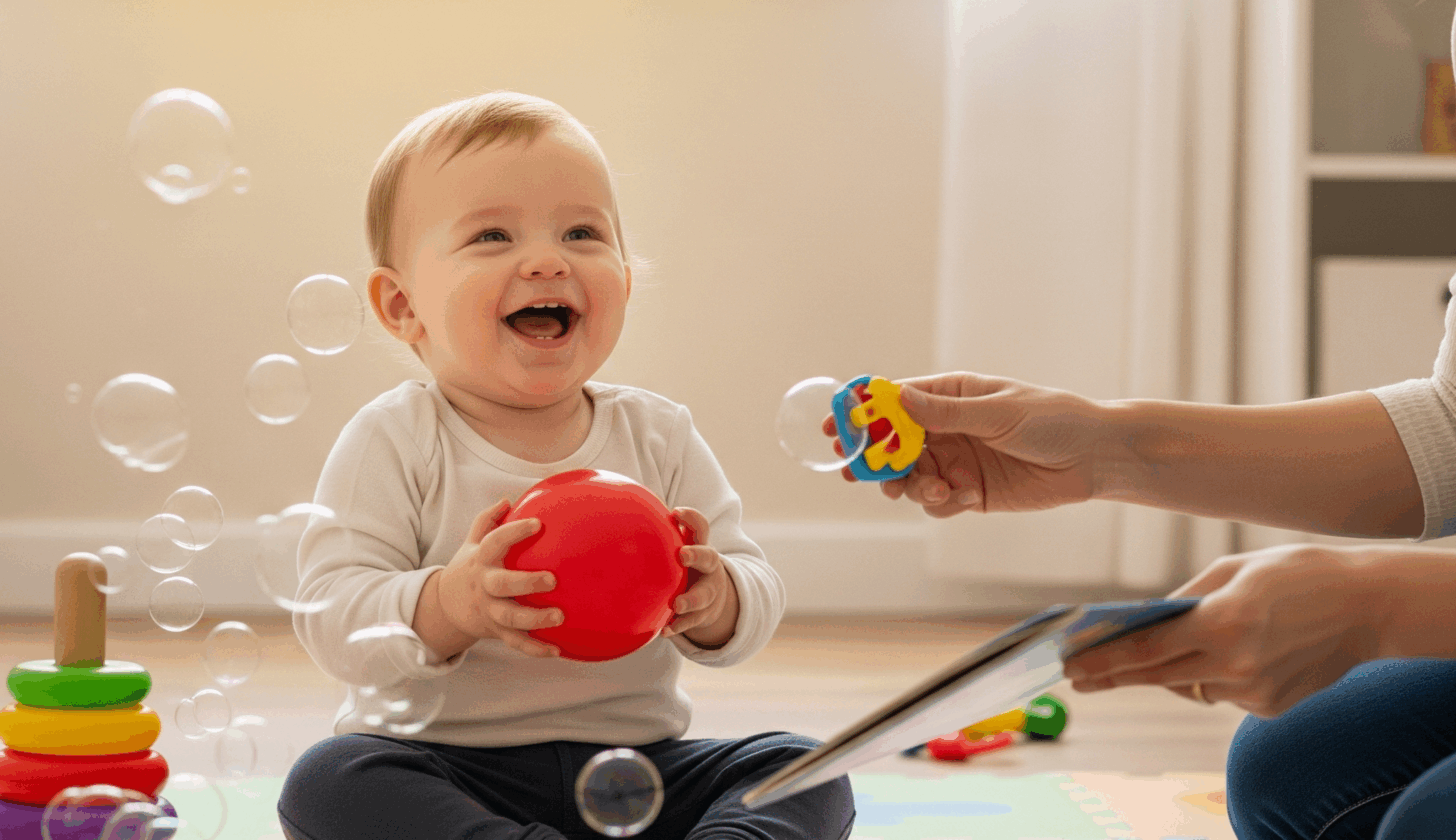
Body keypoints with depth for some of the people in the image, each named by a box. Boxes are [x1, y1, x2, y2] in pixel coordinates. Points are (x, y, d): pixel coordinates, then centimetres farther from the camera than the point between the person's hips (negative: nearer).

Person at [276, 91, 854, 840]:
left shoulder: (657, 436, 4)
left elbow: (755, 600, 5)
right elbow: (331, 620, -13)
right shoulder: (395, 442, -5)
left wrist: (714, 600, -21)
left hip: (632, 761, 3)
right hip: (442, 763, -3)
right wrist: (449, 607, -33)